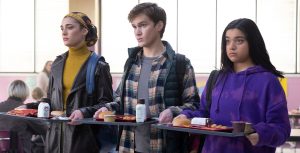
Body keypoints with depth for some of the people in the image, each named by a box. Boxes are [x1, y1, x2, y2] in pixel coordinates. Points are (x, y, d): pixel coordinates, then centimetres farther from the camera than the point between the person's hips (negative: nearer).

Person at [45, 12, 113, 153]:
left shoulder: (99, 66, -4)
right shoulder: (57, 63, 12)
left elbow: (106, 104, -6)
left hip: (83, 134, -5)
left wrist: (85, 112, -21)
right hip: (56, 135, 5)